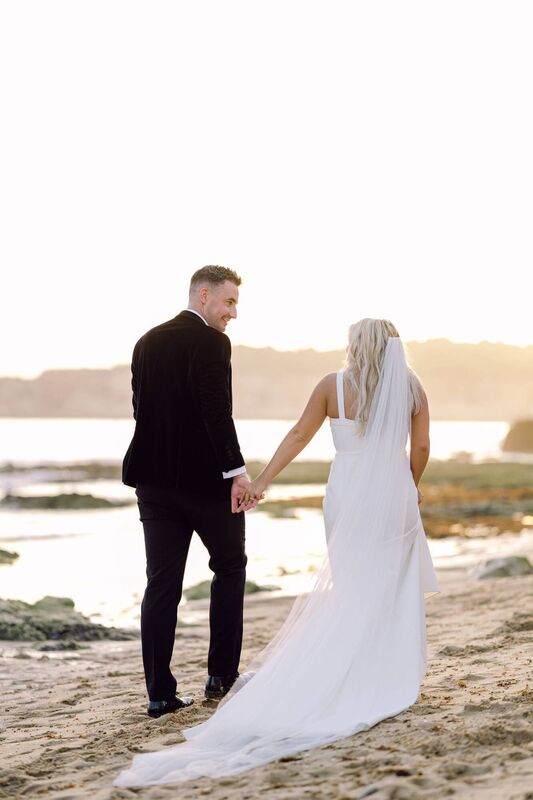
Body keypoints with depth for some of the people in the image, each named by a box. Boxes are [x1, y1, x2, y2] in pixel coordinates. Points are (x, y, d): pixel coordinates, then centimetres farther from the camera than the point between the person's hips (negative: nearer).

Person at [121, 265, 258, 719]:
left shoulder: (147, 342, 11)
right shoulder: (211, 342, -11)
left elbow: (141, 409, 14)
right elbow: (217, 412, -21)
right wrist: (237, 471, -21)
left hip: (154, 477, 6)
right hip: (205, 477, -6)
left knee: (162, 583, 6)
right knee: (230, 567, 14)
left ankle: (160, 692, 5)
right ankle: (221, 675, 16)